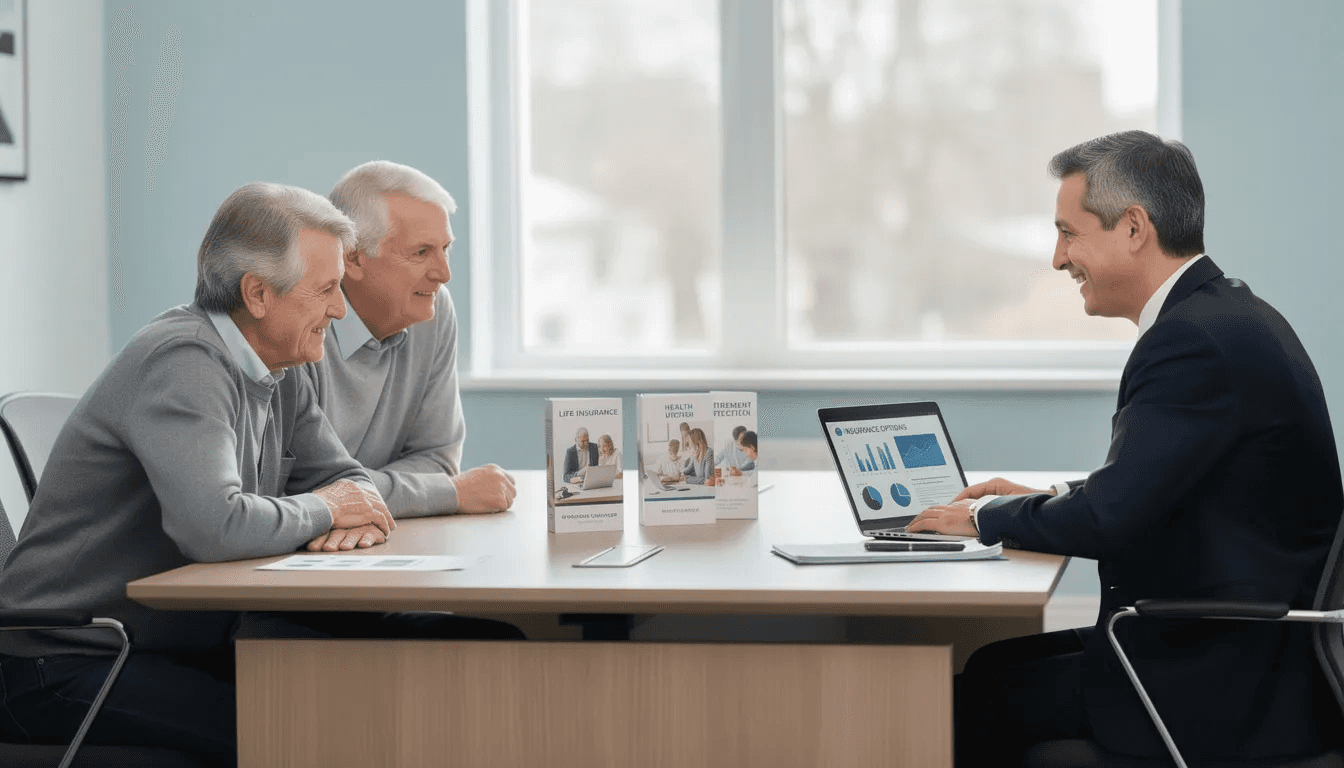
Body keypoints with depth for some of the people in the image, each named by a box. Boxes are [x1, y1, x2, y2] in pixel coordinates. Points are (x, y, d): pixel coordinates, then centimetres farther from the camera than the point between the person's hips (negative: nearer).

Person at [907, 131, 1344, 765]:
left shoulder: (1196, 341, -20)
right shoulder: (1229, 315, 13)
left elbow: (1108, 520, -22)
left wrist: (985, 516, -6)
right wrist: (1045, 500, 13)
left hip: (1235, 689, -10)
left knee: (974, 694, -7)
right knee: (1000, 659, 12)